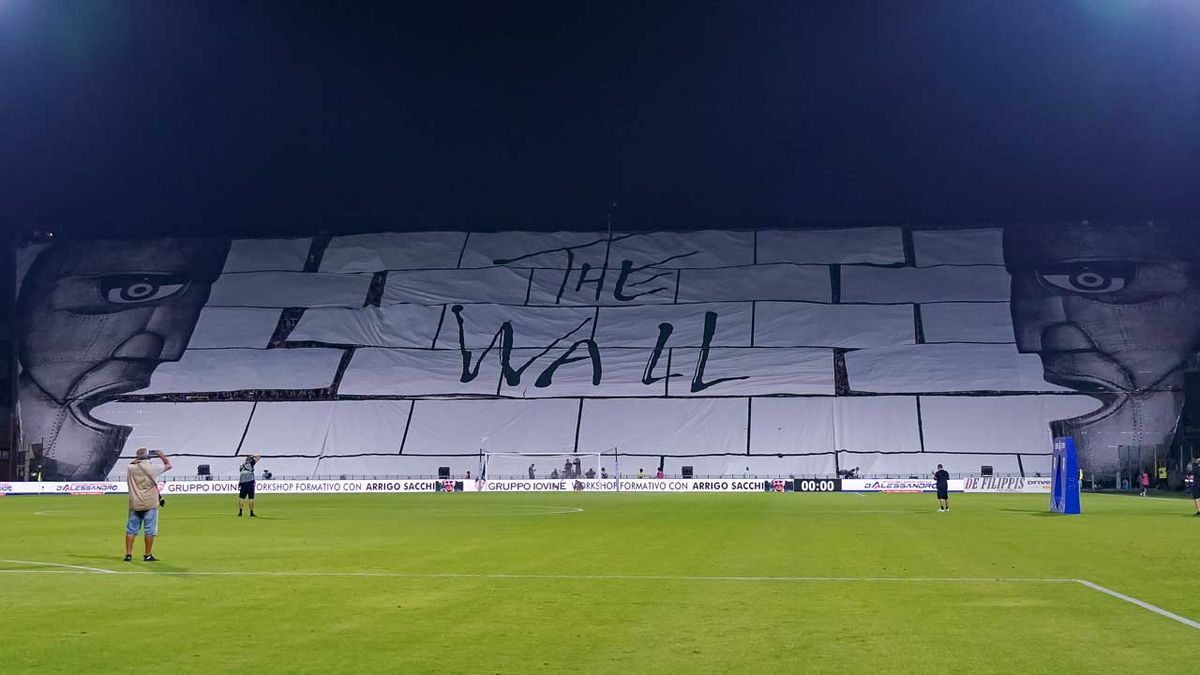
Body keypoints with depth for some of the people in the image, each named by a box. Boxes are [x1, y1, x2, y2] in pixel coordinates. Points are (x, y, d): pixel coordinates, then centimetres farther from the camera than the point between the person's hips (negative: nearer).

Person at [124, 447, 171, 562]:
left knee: (131, 530, 10)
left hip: (134, 504, 3)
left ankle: (128, 554, 9)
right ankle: (148, 555, 4)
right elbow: (168, 465, 7)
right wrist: (162, 455, 19)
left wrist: (135, 460, 23)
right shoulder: (152, 468, -8)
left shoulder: (131, 468, 1)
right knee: (149, 530, 3)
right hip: (150, 504, -3)